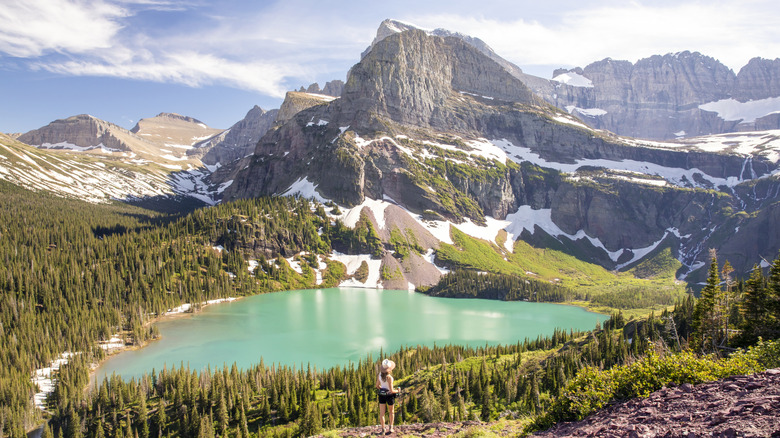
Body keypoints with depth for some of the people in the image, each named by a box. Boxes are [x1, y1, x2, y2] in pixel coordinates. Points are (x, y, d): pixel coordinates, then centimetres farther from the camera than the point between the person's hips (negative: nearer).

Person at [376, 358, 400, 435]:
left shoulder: (379, 375, -7)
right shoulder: (389, 377, -25)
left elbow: (377, 386, 5)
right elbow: (391, 390, -22)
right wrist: (397, 391, -3)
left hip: (381, 395, 4)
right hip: (389, 395, -3)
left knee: (381, 413, 7)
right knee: (391, 412, 19)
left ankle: (383, 430, 7)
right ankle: (391, 428, 16)